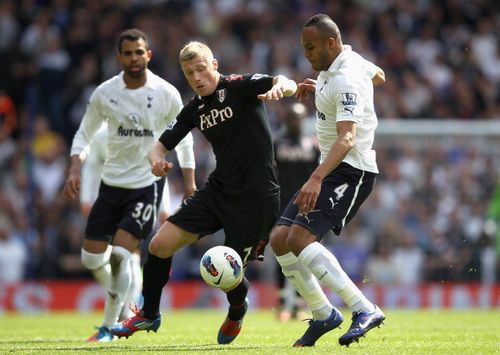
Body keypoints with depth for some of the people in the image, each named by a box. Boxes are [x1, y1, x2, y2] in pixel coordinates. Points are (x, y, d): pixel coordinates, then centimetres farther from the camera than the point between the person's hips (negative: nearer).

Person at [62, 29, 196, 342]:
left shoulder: (166, 94, -8)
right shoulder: (104, 93, -3)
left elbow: (183, 138, 4)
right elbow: (85, 134, 8)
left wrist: (190, 183, 0)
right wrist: (75, 169, -8)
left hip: (148, 183, -3)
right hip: (111, 183, 3)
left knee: (119, 255, -16)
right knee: (92, 258, 1)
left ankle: (109, 327, -2)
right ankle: (121, 301, 31)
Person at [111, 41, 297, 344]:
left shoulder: (239, 86, -11)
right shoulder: (195, 109, 8)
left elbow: (288, 84, -24)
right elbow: (162, 144, 14)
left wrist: (279, 87, -49)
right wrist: (157, 159, -11)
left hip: (256, 195, -6)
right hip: (218, 190, 6)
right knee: (160, 245, -2)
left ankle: (237, 310, 34)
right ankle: (149, 314, 19)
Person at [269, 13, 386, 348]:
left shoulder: (346, 81, -22)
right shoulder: (347, 61, 8)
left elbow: (346, 138, -34)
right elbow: (378, 75, 31)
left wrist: (317, 179, -47)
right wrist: (320, 87, 27)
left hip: (352, 170, -10)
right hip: (331, 170, 10)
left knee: (299, 238, -24)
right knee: (280, 240, 3)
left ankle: (365, 310, -27)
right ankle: (323, 314, 10)